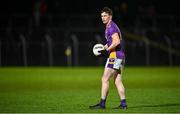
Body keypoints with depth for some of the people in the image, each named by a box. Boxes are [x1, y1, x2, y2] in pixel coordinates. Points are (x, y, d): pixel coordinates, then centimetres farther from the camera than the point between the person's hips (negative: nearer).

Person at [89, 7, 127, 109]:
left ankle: (102, 103, -5)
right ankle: (123, 103, 6)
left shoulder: (111, 27, -12)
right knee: (118, 81, 9)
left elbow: (116, 41, -24)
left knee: (105, 79, -6)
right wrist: (103, 48, 15)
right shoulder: (112, 26, 19)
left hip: (115, 55, -10)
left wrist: (106, 50, -18)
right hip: (120, 56, 10)